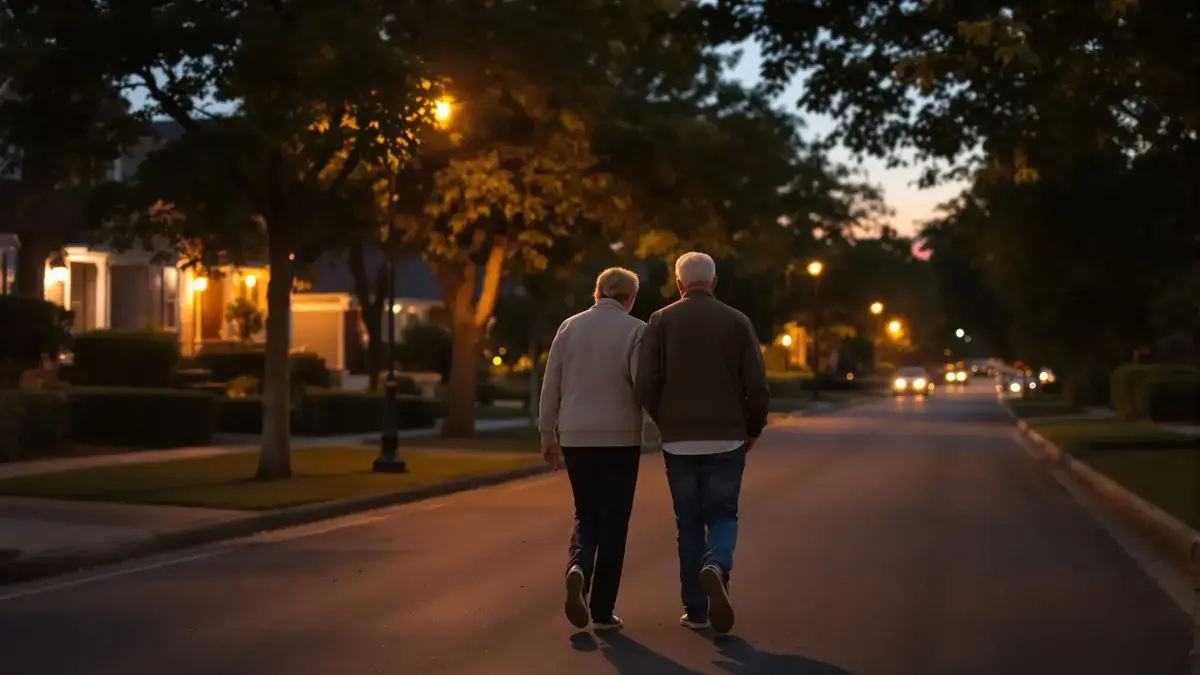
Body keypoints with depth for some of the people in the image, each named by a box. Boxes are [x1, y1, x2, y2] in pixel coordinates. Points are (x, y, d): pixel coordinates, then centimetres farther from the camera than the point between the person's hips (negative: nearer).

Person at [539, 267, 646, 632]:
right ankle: (602, 610, 6)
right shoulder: (635, 330, -5)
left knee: (587, 516, 16)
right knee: (612, 523, 6)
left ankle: (578, 568, -14)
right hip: (620, 439, -3)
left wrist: (548, 436, 13)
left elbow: (550, 387, 5)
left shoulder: (569, 327, 5)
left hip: (576, 438, 3)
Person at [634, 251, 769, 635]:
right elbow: (757, 386, -3)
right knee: (722, 515, 11)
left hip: (679, 441, 1)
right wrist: (753, 430, 14)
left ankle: (696, 610, 10)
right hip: (726, 440, 0)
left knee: (689, 522, 11)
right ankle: (716, 565, -20)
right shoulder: (737, 322, 1)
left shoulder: (661, 321, 0)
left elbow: (645, 385, -6)